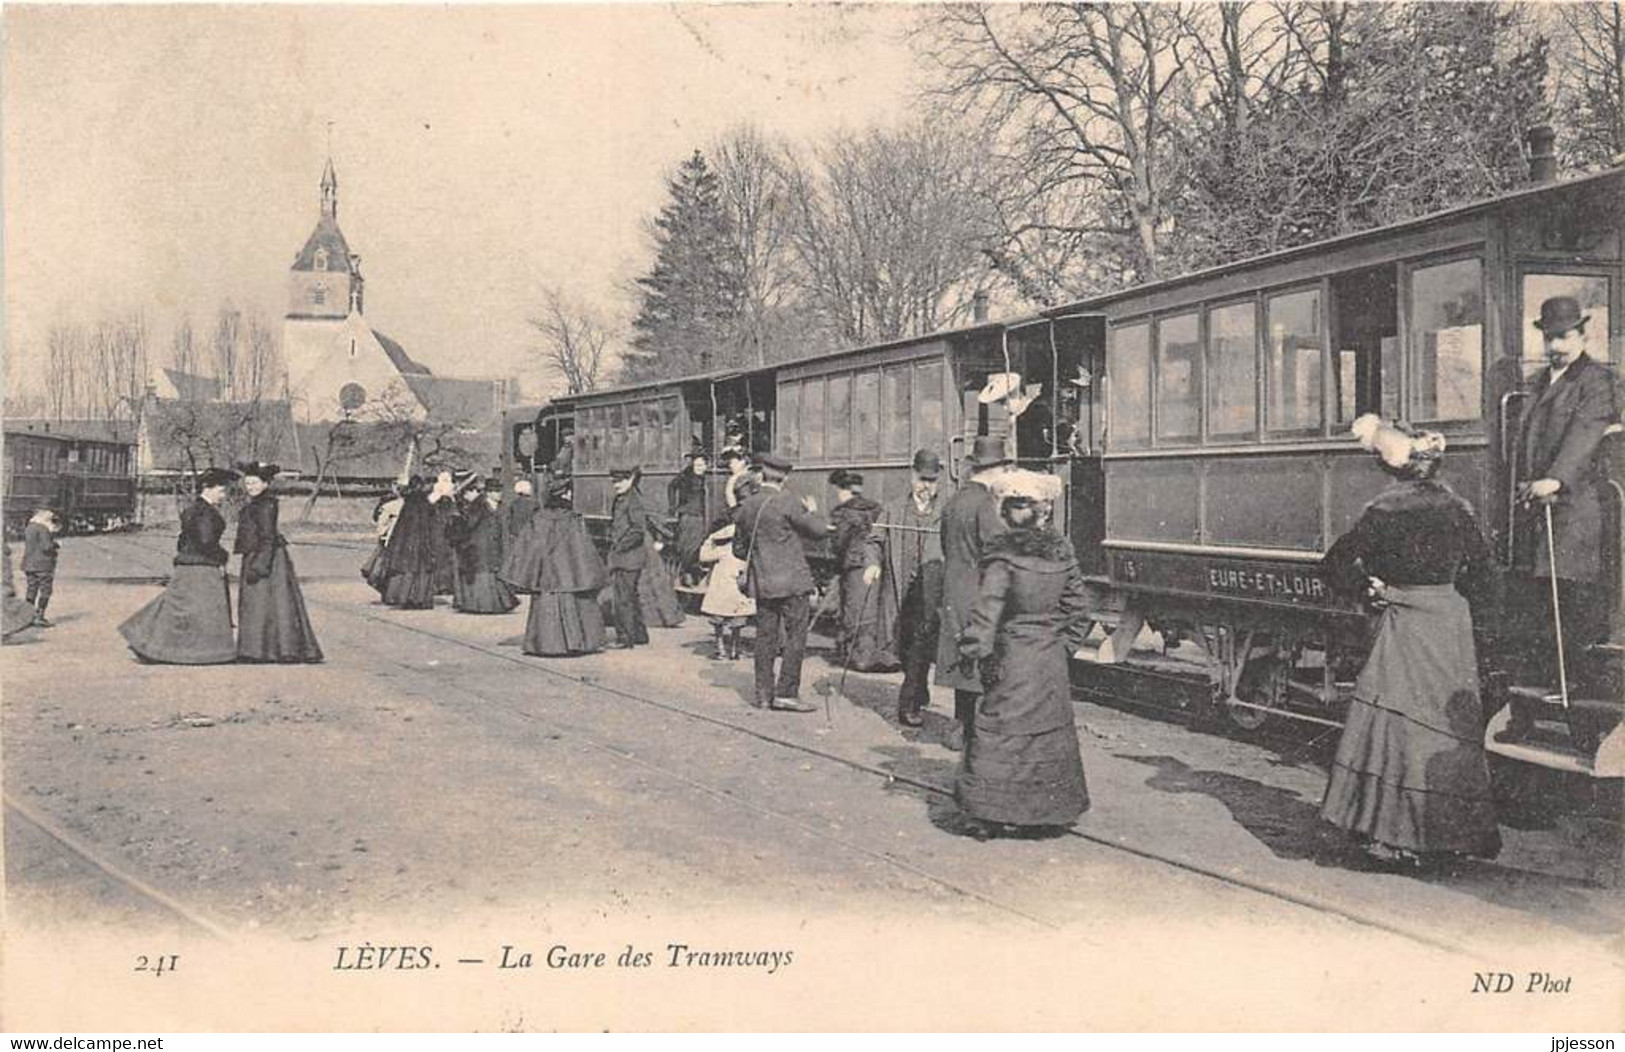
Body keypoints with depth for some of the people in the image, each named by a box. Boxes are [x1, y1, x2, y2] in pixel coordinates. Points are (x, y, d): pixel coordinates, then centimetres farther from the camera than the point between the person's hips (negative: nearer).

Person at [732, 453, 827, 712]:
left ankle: (763, 692, 13)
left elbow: (739, 549, 14)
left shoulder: (745, 507, 6)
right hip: (791, 581, -6)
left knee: (765, 637, 11)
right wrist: (813, 511, 11)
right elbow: (819, 530, -8)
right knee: (795, 636, 0)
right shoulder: (787, 504, -13)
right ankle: (786, 692, -3)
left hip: (761, 582, 6)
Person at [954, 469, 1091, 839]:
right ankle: (1046, 813, 21)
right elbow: (1079, 606, 9)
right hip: (1053, 659, 5)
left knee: (997, 734, 1)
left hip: (1013, 656, -5)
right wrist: (1065, 645, 16)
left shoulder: (1002, 552, -13)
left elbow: (987, 606, -17)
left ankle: (989, 815, 3)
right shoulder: (1061, 551, 4)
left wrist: (973, 651, -12)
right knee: (1049, 732, 14)